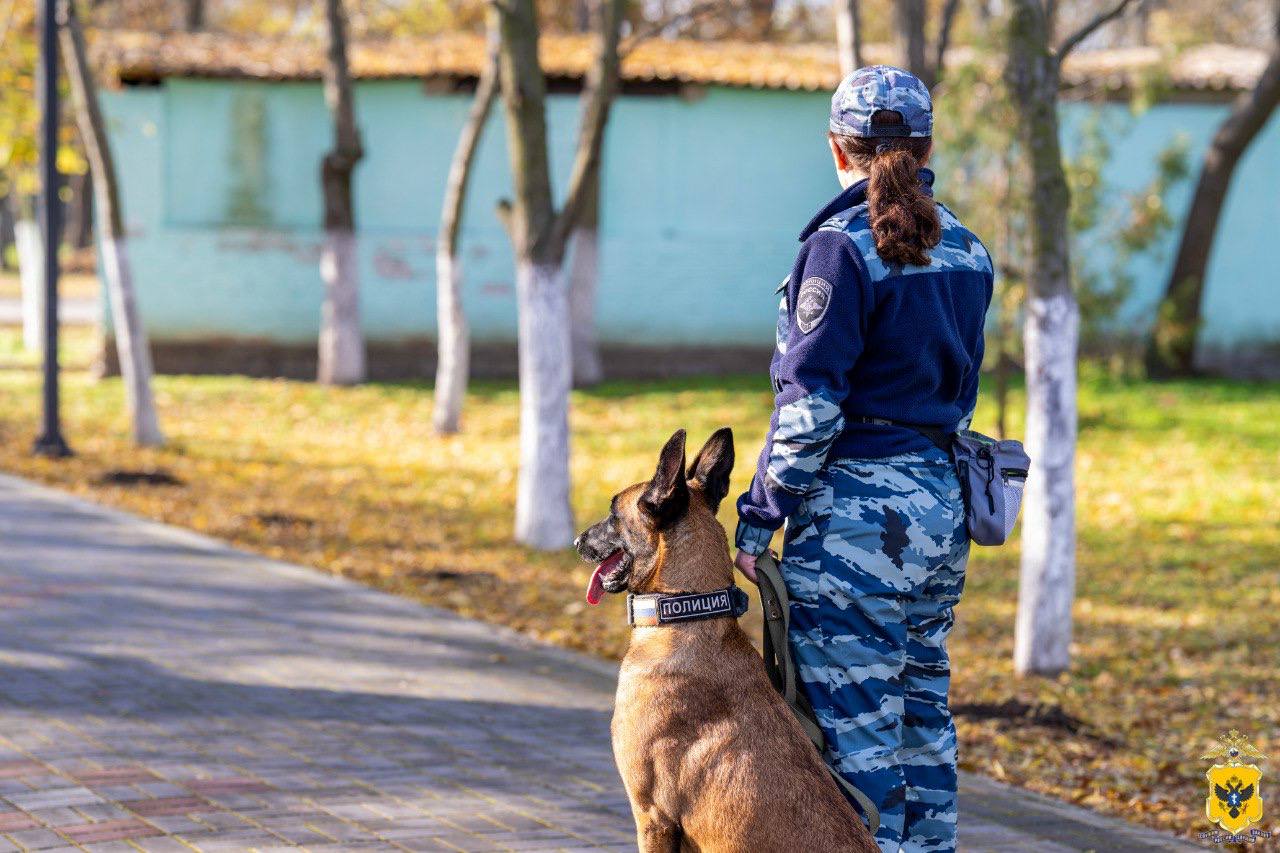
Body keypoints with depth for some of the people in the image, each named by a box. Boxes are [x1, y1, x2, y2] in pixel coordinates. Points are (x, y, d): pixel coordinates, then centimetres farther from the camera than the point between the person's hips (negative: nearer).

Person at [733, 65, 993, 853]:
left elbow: (808, 402, -15)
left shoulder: (844, 245, -12)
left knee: (852, 729, -6)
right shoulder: (964, 251, 11)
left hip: (858, 511, -8)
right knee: (922, 711, 16)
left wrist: (759, 519, -10)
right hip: (943, 507, 8)